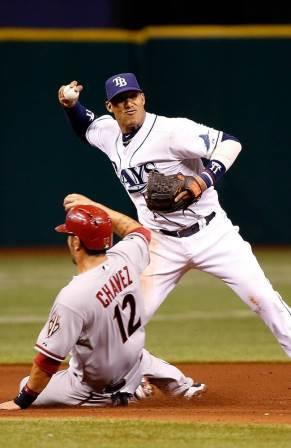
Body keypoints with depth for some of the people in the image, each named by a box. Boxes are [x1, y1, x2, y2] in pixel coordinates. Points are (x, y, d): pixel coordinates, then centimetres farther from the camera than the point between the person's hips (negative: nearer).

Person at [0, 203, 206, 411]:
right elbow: (138, 230, 10)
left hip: (95, 390, -7)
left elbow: (48, 361, -27)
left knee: (28, 388, 13)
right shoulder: (125, 259, -16)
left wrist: (21, 402, -15)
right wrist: (95, 207, 14)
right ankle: (180, 384, 31)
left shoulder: (72, 297, -34)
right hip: (134, 368, 7)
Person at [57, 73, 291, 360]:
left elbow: (229, 143, -23)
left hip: (211, 233, -5)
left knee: (262, 298, -12)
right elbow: (85, 126, 27)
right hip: (162, 245, 5)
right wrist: (71, 105, 6)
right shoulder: (108, 132, 3)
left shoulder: (171, 130, -18)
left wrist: (203, 181, -36)